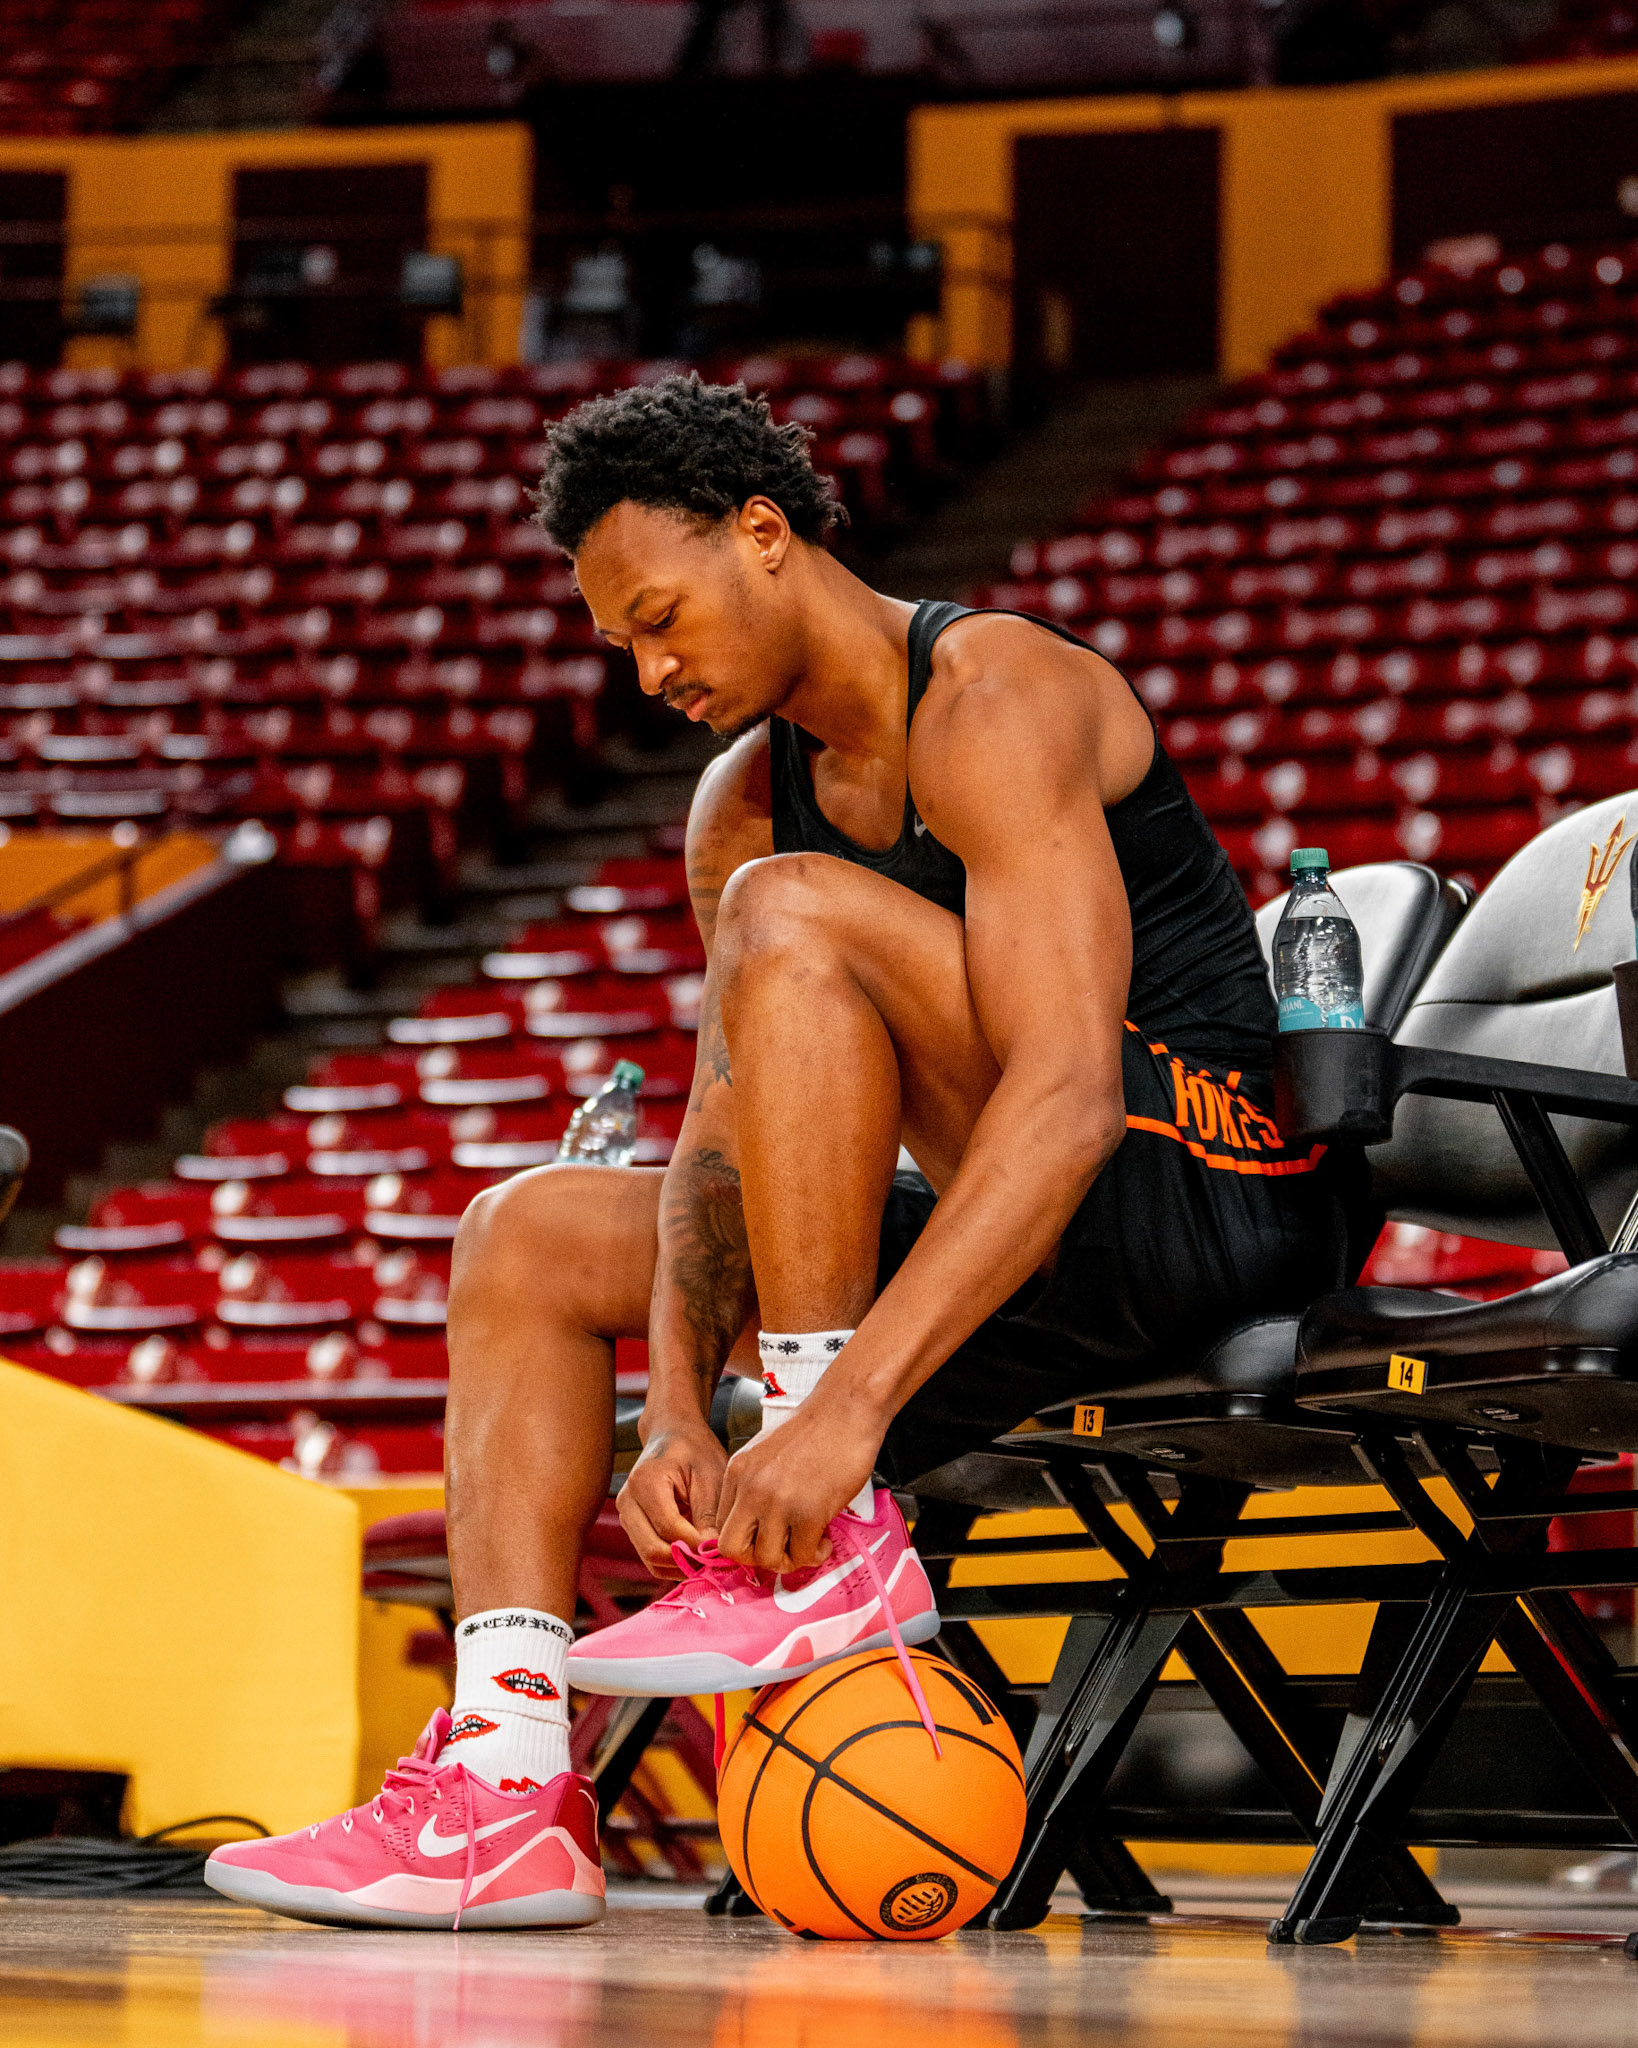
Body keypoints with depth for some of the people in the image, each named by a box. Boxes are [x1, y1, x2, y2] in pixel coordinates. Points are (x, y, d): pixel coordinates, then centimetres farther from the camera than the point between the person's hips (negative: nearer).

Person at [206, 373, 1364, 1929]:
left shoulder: (993, 702, -16)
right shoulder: (744, 803, 11)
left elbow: (1069, 1101, -28)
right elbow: (721, 1145, 4)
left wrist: (845, 1409, -35)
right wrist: (675, 1417, -15)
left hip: (1203, 1181, -9)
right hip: (998, 1240, 9)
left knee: (790, 915, -26)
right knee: (527, 1238, 6)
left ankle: (835, 1548, -26)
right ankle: (506, 1770, -11)